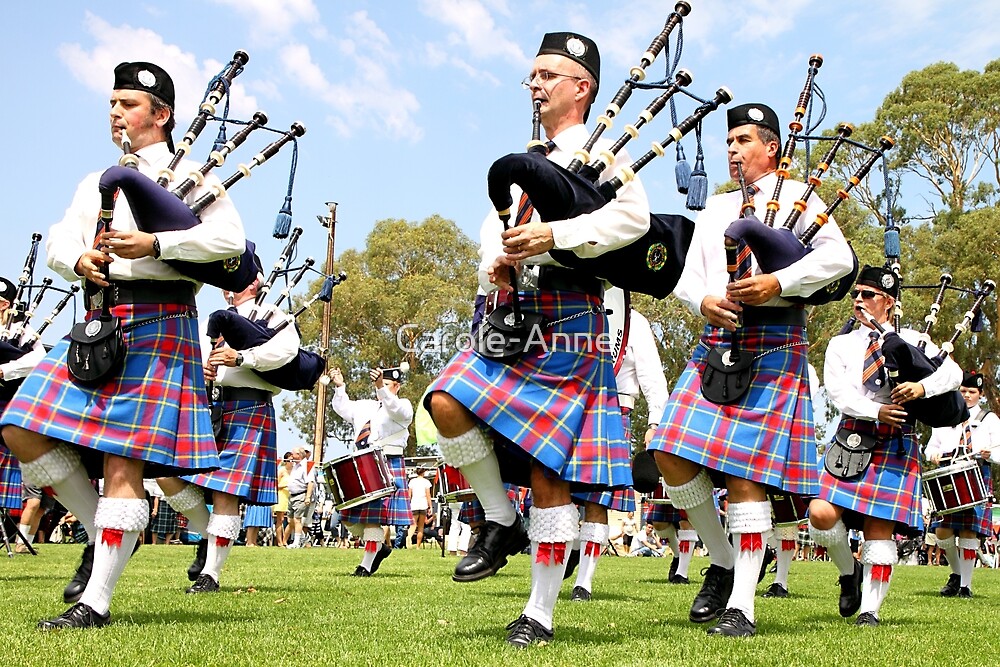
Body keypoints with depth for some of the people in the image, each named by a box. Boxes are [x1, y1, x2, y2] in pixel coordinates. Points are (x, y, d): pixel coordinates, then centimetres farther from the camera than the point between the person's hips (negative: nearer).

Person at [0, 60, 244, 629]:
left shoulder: (191, 175, 5)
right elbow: (58, 241, 12)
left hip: (157, 325, -7)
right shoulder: (96, 183, 23)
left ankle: (98, 601, -6)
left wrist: (154, 244, -19)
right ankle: (105, 531, 12)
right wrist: (79, 260, -12)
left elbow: (231, 239, -9)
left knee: (123, 458, -10)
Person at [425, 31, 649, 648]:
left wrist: (555, 236, -25)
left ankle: (541, 613, 7)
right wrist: (495, 263, -1)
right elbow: (494, 225, 22)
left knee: (548, 471, -4)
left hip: (566, 325, -7)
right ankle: (501, 524, 5)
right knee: (447, 404, -16)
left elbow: (635, 215, -19)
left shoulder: (600, 153, -1)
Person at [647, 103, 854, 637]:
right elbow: (687, 277, 15)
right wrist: (705, 301, -8)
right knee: (671, 454, -7)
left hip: (773, 346, -6)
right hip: (716, 345, 6)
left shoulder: (796, 196, 7)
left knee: (745, 470, -11)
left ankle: (741, 605, -5)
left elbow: (839, 257, -6)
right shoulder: (715, 208, 23)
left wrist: (777, 283, -18)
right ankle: (722, 560, 13)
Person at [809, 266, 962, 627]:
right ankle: (849, 570, 14)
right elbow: (839, 393, -1)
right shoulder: (840, 345, 14)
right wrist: (876, 412, -18)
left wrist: (922, 387, -19)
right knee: (821, 514, -15)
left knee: (879, 526, -5)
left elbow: (953, 372, 2)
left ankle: (870, 610, 4)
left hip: (895, 448, -1)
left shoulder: (910, 340, 12)